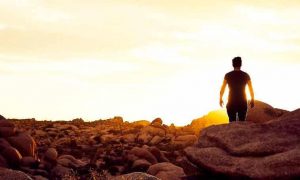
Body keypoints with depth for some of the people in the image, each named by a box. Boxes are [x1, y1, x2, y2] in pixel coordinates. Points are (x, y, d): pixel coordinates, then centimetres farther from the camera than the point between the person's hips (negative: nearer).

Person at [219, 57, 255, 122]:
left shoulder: (228, 75, -2)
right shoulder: (246, 75, 1)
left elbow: (222, 88, 0)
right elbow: (251, 89, 3)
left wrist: (221, 99, 13)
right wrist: (252, 100, 15)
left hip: (231, 102, -1)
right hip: (242, 102, 1)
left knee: (232, 122, 2)